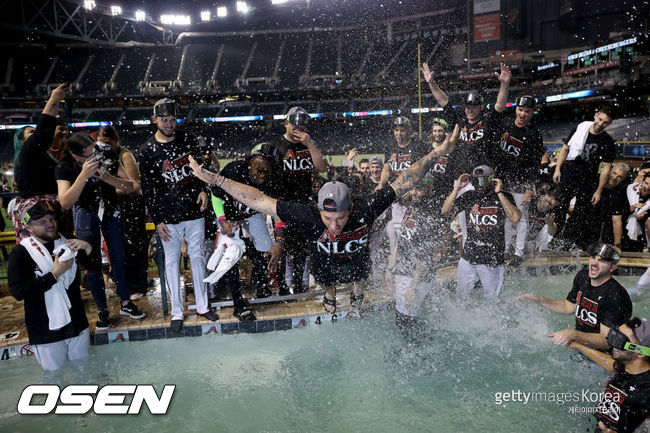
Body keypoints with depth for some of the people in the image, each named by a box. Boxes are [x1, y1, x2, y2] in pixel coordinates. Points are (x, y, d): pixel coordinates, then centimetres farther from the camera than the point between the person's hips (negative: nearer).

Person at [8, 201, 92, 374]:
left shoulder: (66, 243, 3)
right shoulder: (21, 253, -12)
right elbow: (18, 292, -20)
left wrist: (88, 248, -11)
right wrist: (55, 273, -24)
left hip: (77, 322, 5)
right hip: (46, 330, -4)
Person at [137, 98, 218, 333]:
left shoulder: (188, 139, 3)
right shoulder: (147, 151, -6)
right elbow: (147, 189, -4)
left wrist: (203, 190, -2)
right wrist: (157, 220, -6)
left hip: (194, 210, 3)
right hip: (169, 215, -2)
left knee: (197, 257, 11)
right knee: (172, 261, 5)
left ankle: (203, 306, 24)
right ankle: (177, 312, 18)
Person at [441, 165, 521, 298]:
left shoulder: (504, 197, -3)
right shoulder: (470, 196, 4)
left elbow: (515, 218, -21)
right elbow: (445, 210, -1)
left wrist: (499, 193, -19)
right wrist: (457, 188, -8)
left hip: (492, 262, -2)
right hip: (468, 258, 3)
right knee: (460, 298, 15)